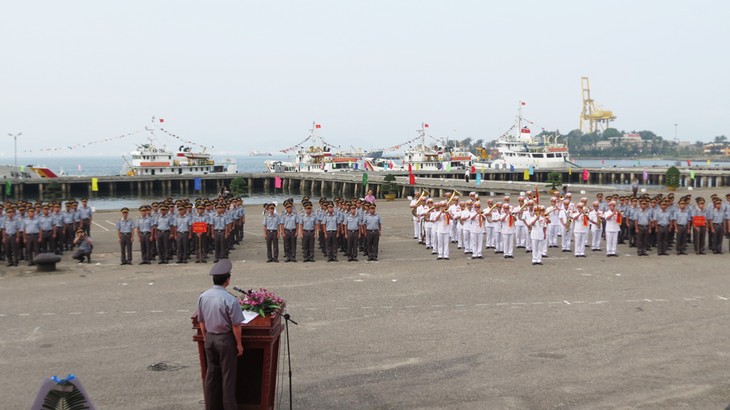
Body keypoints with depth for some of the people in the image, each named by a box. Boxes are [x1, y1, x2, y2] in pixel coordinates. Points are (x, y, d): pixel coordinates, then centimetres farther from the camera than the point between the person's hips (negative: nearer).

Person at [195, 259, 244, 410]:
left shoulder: (203, 297, -5)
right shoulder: (230, 300, -23)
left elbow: (201, 321, 6)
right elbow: (236, 325, -17)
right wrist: (239, 344, -5)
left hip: (209, 338, 5)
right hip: (225, 339, -5)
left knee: (211, 373, 17)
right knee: (228, 375, 8)